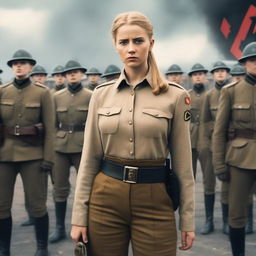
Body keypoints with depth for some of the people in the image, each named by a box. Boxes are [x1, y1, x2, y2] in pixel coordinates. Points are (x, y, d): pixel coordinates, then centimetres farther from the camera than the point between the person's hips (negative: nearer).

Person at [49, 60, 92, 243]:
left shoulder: (90, 96, 0)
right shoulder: (57, 97, 7)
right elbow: (53, 123, 10)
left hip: (83, 147, -2)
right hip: (60, 147, 3)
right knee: (60, 188, 7)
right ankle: (60, 228, 19)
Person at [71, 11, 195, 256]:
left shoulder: (175, 95, -4)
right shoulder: (101, 93, 3)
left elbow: (182, 162, 0)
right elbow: (89, 158, 4)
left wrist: (187, 218, 1)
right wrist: (79, 215, 1)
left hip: (154, 199, -2)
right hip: (105, 196, 2)